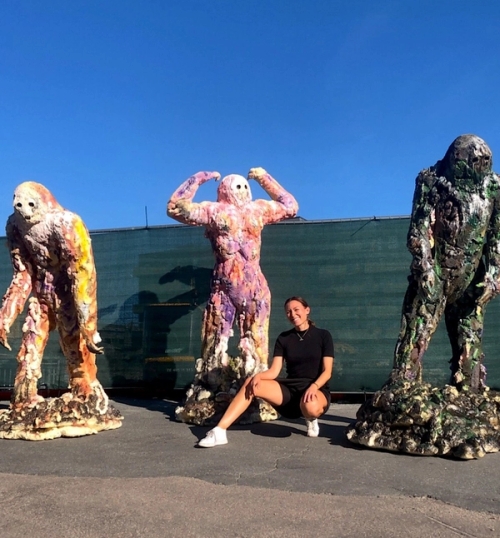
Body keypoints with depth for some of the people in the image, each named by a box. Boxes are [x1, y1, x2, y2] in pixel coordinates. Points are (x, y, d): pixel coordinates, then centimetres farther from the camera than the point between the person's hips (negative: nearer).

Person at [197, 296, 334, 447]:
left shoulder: (323, 335, 0)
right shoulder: (283, 338, 8)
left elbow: (327, 371, -6)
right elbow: (274, 371, 1)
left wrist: (314, 386, -26)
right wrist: (259, 375, -22)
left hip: (317, 390, -3)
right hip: (290, 388, 4)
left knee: (310, 407, -41)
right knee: (251, 383, -20)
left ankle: (311, 419, 0)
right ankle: (219, 431, -29)